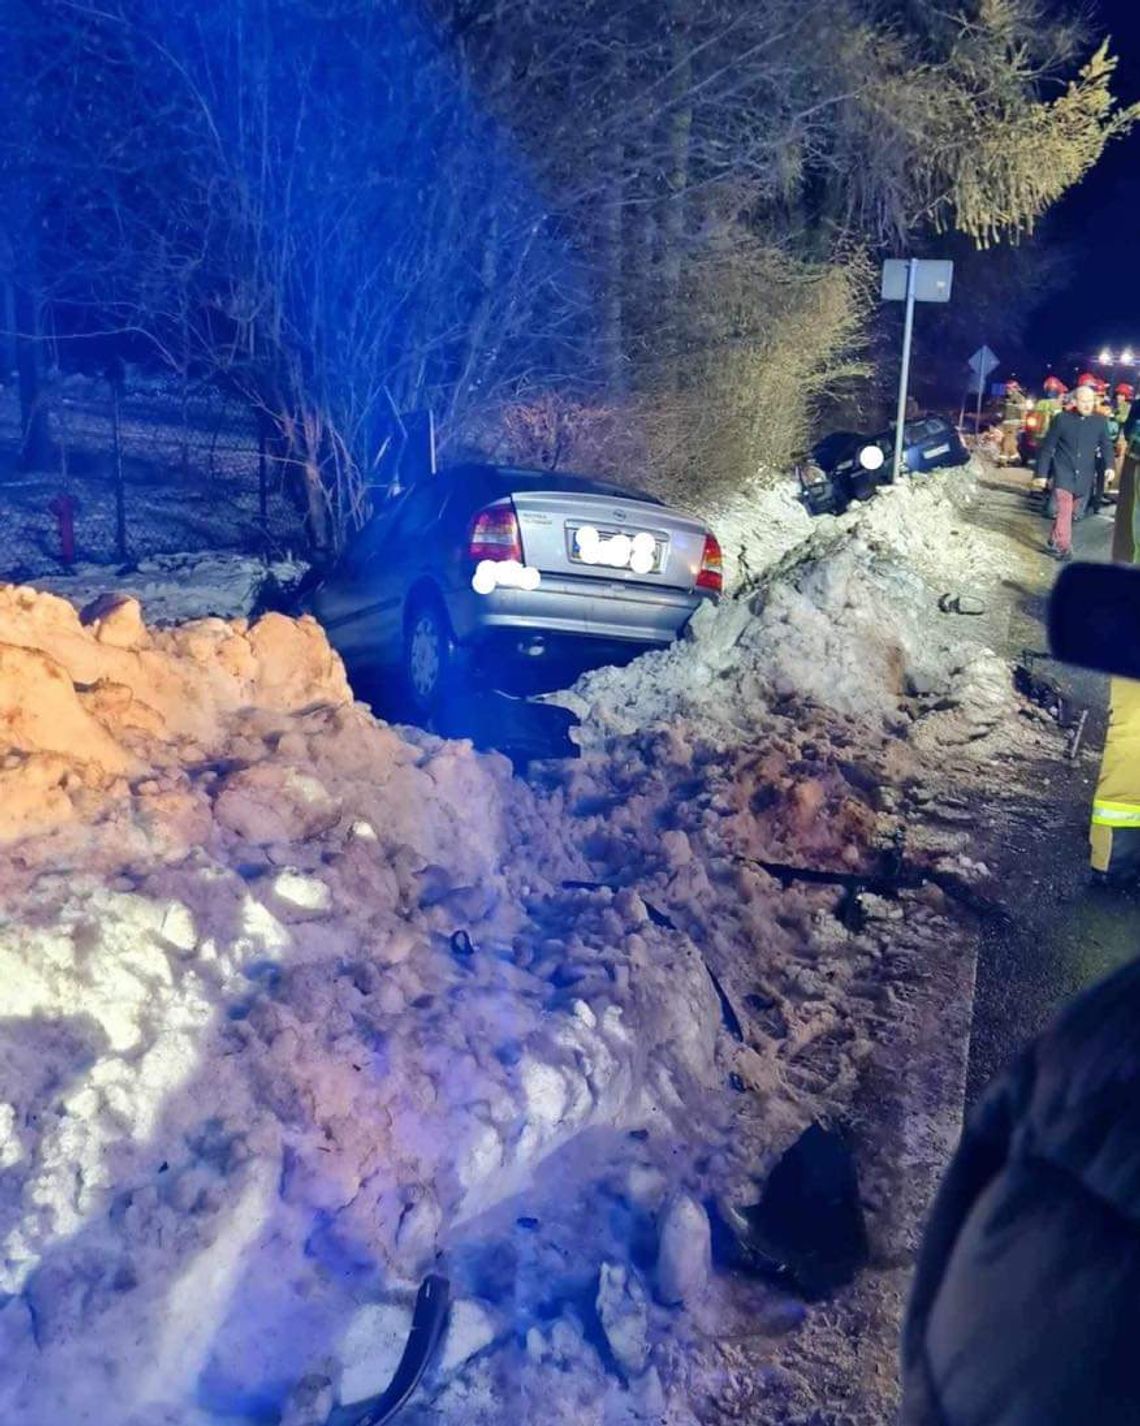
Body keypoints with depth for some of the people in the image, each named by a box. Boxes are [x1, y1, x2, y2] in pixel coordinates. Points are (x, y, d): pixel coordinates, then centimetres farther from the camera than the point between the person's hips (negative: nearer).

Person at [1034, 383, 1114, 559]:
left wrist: (1109, 466, -13)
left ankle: (1055, 541, 30)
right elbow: (1047, 447, -1)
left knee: (1073, 511, 13)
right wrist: (1042, 473, -2)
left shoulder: (1100, 422, 1)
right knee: (1064, 510, -11)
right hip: (1063, 473, -3)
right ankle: (1063, 547, -4)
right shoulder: (1062, 419, -5)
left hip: (1084, 477, 3)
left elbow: (1106, 446, 5)